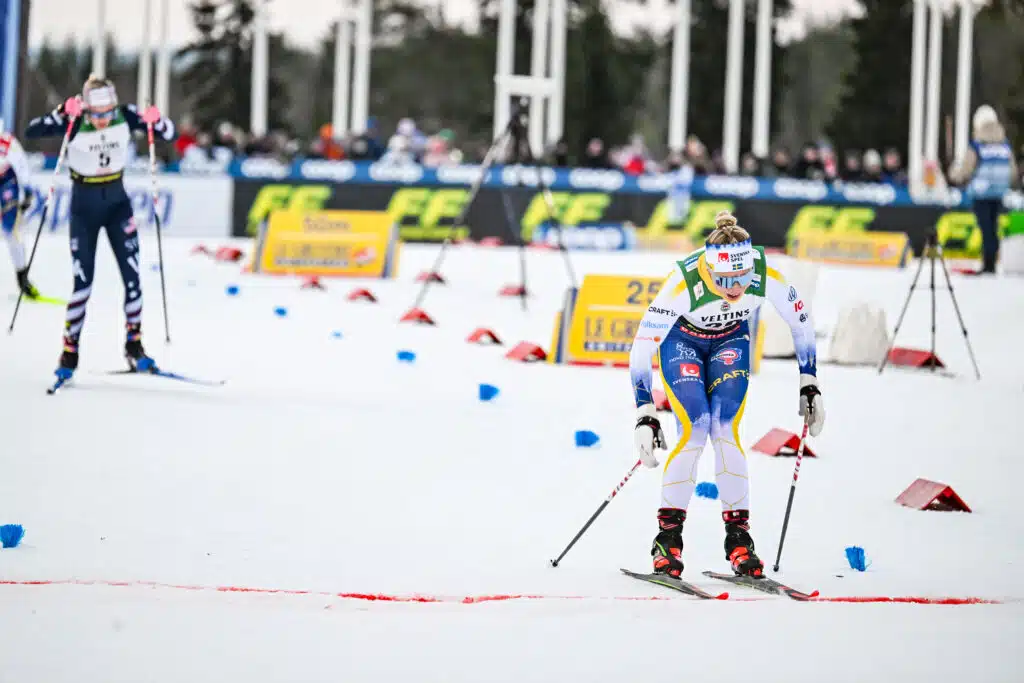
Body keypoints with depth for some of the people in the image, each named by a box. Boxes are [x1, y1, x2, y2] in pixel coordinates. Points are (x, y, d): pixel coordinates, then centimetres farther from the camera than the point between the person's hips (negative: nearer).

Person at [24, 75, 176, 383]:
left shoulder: (125, 117, -11)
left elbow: (169, 134, -6)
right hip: (84, 206, -2)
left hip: (117, 203, 2)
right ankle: (69, 352, 7)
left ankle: (134, 346, 8)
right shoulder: (74, 124, -18)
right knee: (83, 281, -5)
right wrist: (62, 113, -40)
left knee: (132, 275, -5)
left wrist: (156, 121, -27)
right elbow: (31, 131, -28)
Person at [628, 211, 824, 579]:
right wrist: (645, 415, -33)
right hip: (681, 340, -2)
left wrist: (809, 385, -6)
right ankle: (668, 538, -9)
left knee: (725, 429, -16)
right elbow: (642, 348, -31)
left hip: (730, 342, 2)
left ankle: (739, 538, -9)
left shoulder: (767, 278, -31)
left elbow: (801, 321, -10)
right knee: (695, 428, -20)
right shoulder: (684, 283, -39)